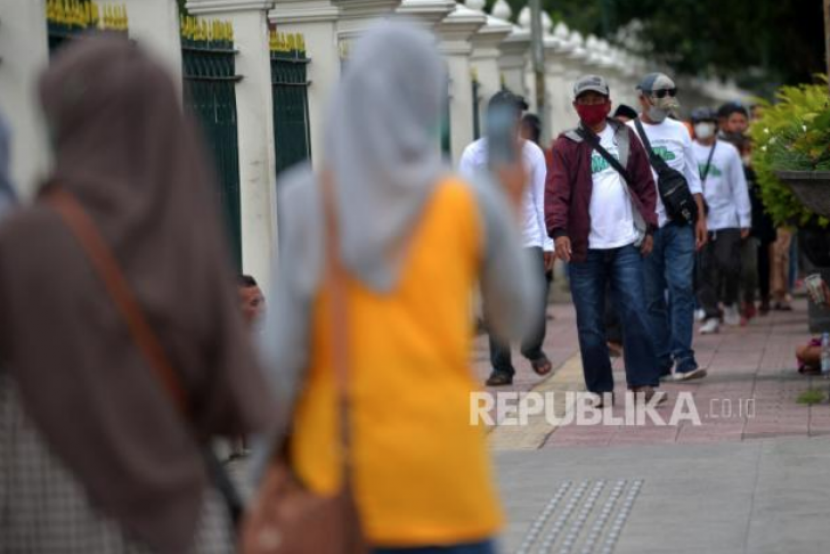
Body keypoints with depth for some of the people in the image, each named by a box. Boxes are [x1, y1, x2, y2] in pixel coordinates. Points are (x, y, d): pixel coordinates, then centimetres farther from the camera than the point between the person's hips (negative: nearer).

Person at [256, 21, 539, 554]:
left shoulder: (311, 197, -4)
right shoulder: (472, 202, -2)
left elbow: (284, 344, -6)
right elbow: (516, 319, 13)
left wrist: (271, 450, 4)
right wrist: (512, 215, 26)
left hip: (339, 467, 0)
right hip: (444, 466, 0)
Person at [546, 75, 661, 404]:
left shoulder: (626, 139, 10)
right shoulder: (566, 146, 2)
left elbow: (645, 185, 12)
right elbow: (556, 191, -8)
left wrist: (649, 227, 4)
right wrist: (558, 231, -22)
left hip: (626, 243, 1)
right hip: (585, 247, -1)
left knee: (635, 313, -5)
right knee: (590, 323, 3)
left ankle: (643, 382, 0)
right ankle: (600, 389, 11)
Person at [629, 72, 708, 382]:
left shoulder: (679, 130, 12)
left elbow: (693, 178, 15)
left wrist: (700, 217, 8)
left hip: (679, 223, 2)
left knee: (681, 287, -10)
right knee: (652, 297, 4)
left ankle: (683, 360, -13)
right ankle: (661, 361, 11)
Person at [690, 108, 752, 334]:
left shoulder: (729, 151, 4)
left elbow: (739, 187, 5)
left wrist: (745, 220, 3)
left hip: (726, 219, 0)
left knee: (728, 264, -6)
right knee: (704, 269, 0)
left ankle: (730, 302, 21)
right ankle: (711, 314, 7)